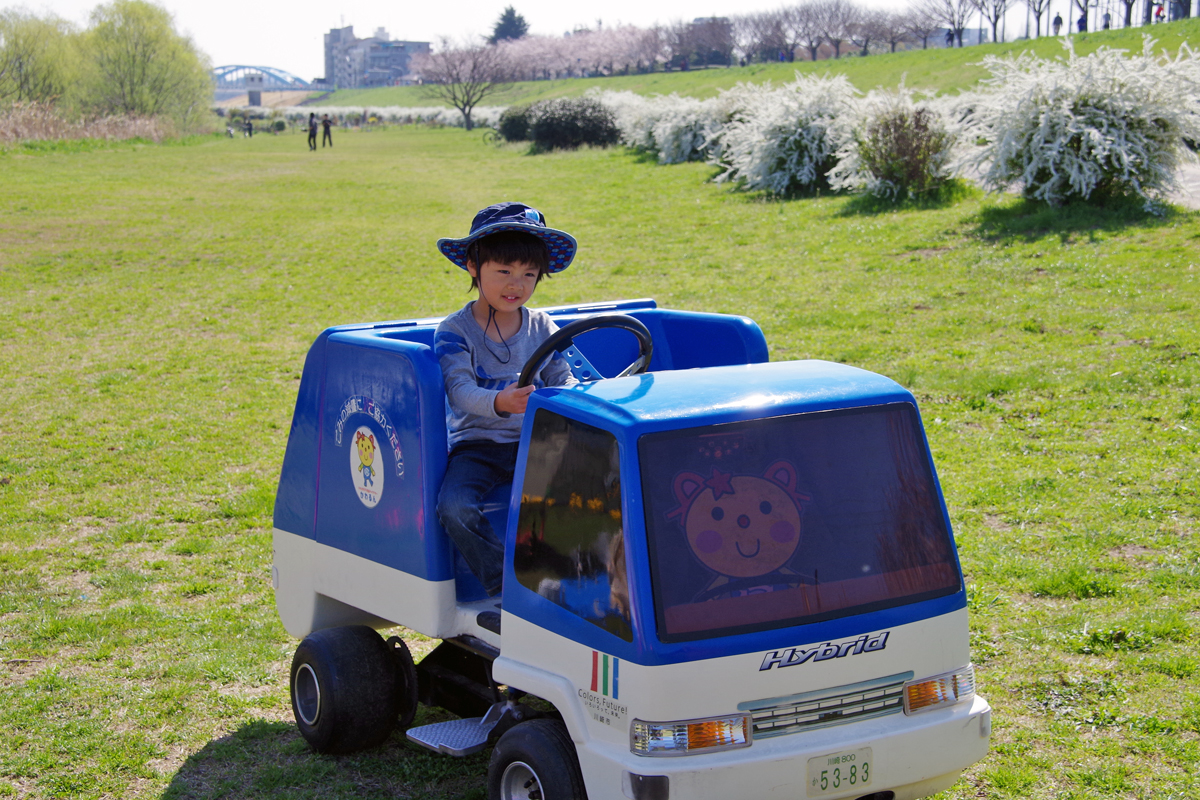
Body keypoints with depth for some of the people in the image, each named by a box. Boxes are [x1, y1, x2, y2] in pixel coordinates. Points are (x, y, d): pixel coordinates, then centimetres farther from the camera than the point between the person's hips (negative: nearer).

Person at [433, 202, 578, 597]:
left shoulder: (542, 328, 9)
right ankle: (502, 582, -19)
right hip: (476, 444, -3)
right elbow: (458, 388, -18)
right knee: (455, 506, -31)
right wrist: (498, 402, -40)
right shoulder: (454, 331, -4)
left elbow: (562, 377, 4)